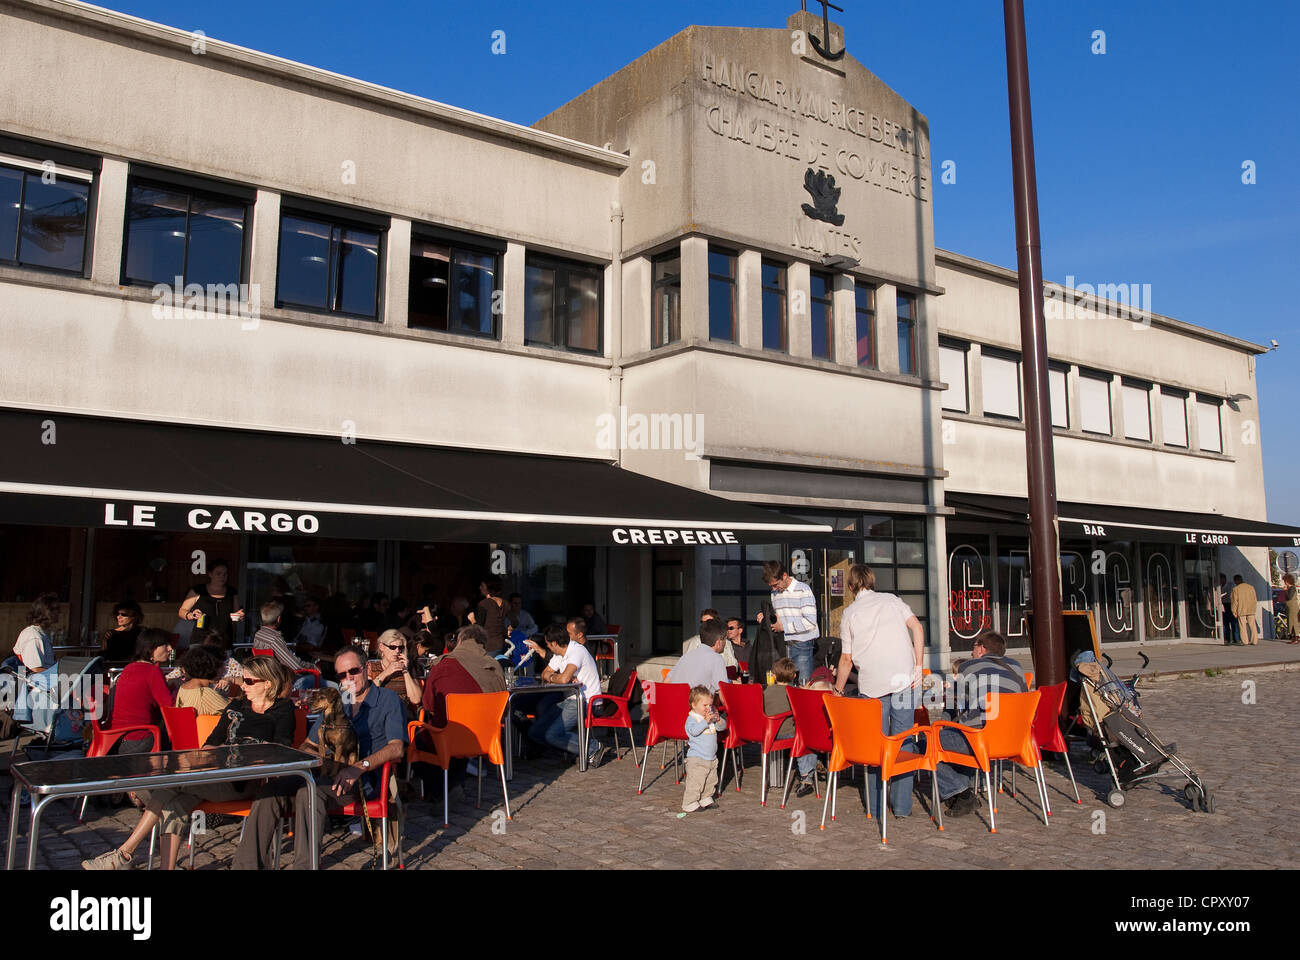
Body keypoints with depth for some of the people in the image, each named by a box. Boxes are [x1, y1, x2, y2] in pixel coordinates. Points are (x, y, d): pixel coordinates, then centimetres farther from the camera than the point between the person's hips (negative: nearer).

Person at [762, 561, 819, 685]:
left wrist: (784, 627, -12)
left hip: (802, 643, -6)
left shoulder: (803, 589, -8)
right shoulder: (775, 593, 13)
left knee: (804, 683, -7)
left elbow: (810, 621, -15)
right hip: (784, 645, 6)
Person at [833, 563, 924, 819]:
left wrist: (838, 690, 22)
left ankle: (876, 805, 11)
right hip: (903, 680, 1)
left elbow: (846, 659, 9)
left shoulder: (849, 613, 9)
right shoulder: (891, 600, 13)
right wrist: (918, 666, 1)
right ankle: (901, 805, 8)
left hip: (872, 685, -1)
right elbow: (917, 628, -1)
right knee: (902, 741, 6)